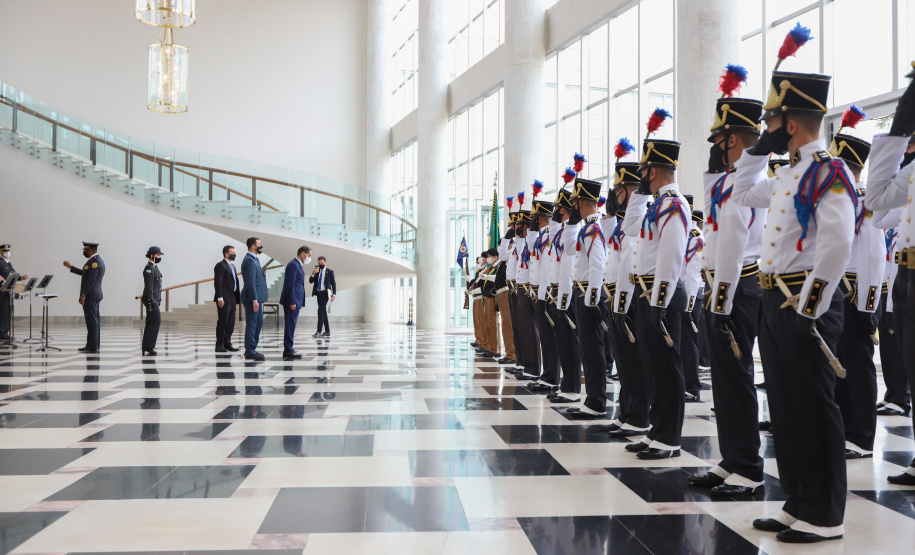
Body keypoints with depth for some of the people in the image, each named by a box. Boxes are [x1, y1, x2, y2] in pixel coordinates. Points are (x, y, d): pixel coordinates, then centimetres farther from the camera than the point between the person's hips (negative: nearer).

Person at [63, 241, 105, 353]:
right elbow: (84, 273, 25)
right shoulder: (98, 260, 17)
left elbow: (91, 280, -21)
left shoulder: (94, 261, -16)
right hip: (95, 295, 11)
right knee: (95, 320, 12)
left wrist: (83, 295, -21)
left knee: (91, 320, -8)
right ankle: (95, 344, 17)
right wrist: (71, 267, 30)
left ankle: (92, 346, -7)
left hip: (90, 295, -11)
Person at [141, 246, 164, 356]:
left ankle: (146, 348, 16)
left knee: (151, 323, 11)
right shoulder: (149, 268, -12)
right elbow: (148, 285, -19)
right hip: (151, 300, -10)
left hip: (155, 299, 10)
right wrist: (151, 300, -23)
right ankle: (148, 347, -9)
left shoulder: (154, 267, 18)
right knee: (156, 321, -11)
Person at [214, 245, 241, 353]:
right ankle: (219, 345, 3)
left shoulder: (232, 266, 18)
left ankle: (227, 343, 18)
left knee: (231, 322, 10)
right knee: (222, 322, -3)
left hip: (232, 298, 9)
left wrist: (237, 298, 15)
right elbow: (218, 283, -15)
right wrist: (220, 298, -21)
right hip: (224, 299, -8)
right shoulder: (221, 265, -9)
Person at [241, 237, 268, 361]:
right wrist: (254, 300, -22)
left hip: (256, 297, 10)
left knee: (259, 322, 16)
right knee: (251, 324, -4)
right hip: (252, 298, -10)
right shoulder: (250, 260, -16)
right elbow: (250, 282, -21)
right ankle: (250, 351, 1)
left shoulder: (254, 259, 16)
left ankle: (252, 348, 23)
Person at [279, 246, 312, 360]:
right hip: (292, 301, -10)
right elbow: (290, 285, -19)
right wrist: (292, 302, -21)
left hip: (295, 301, 10)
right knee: (290, 325, -6)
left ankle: (289, 349, 17)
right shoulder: (293, 265, -14)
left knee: (291, 325, 12)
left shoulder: (299, 265, 17)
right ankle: (288, 351, -3)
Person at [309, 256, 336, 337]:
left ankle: (319, 331, -18)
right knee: (323, 312, 10)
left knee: (321, 311, -15)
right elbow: (310, 281, 3)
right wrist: (313, 274, -15)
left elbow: (333, 284, 0)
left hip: (325, 293, -5)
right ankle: (327, 331, 16)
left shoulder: (329, 272, 0)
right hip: (318, 293, 5)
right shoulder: (317, 271, 10)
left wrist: (334, 294, -8)